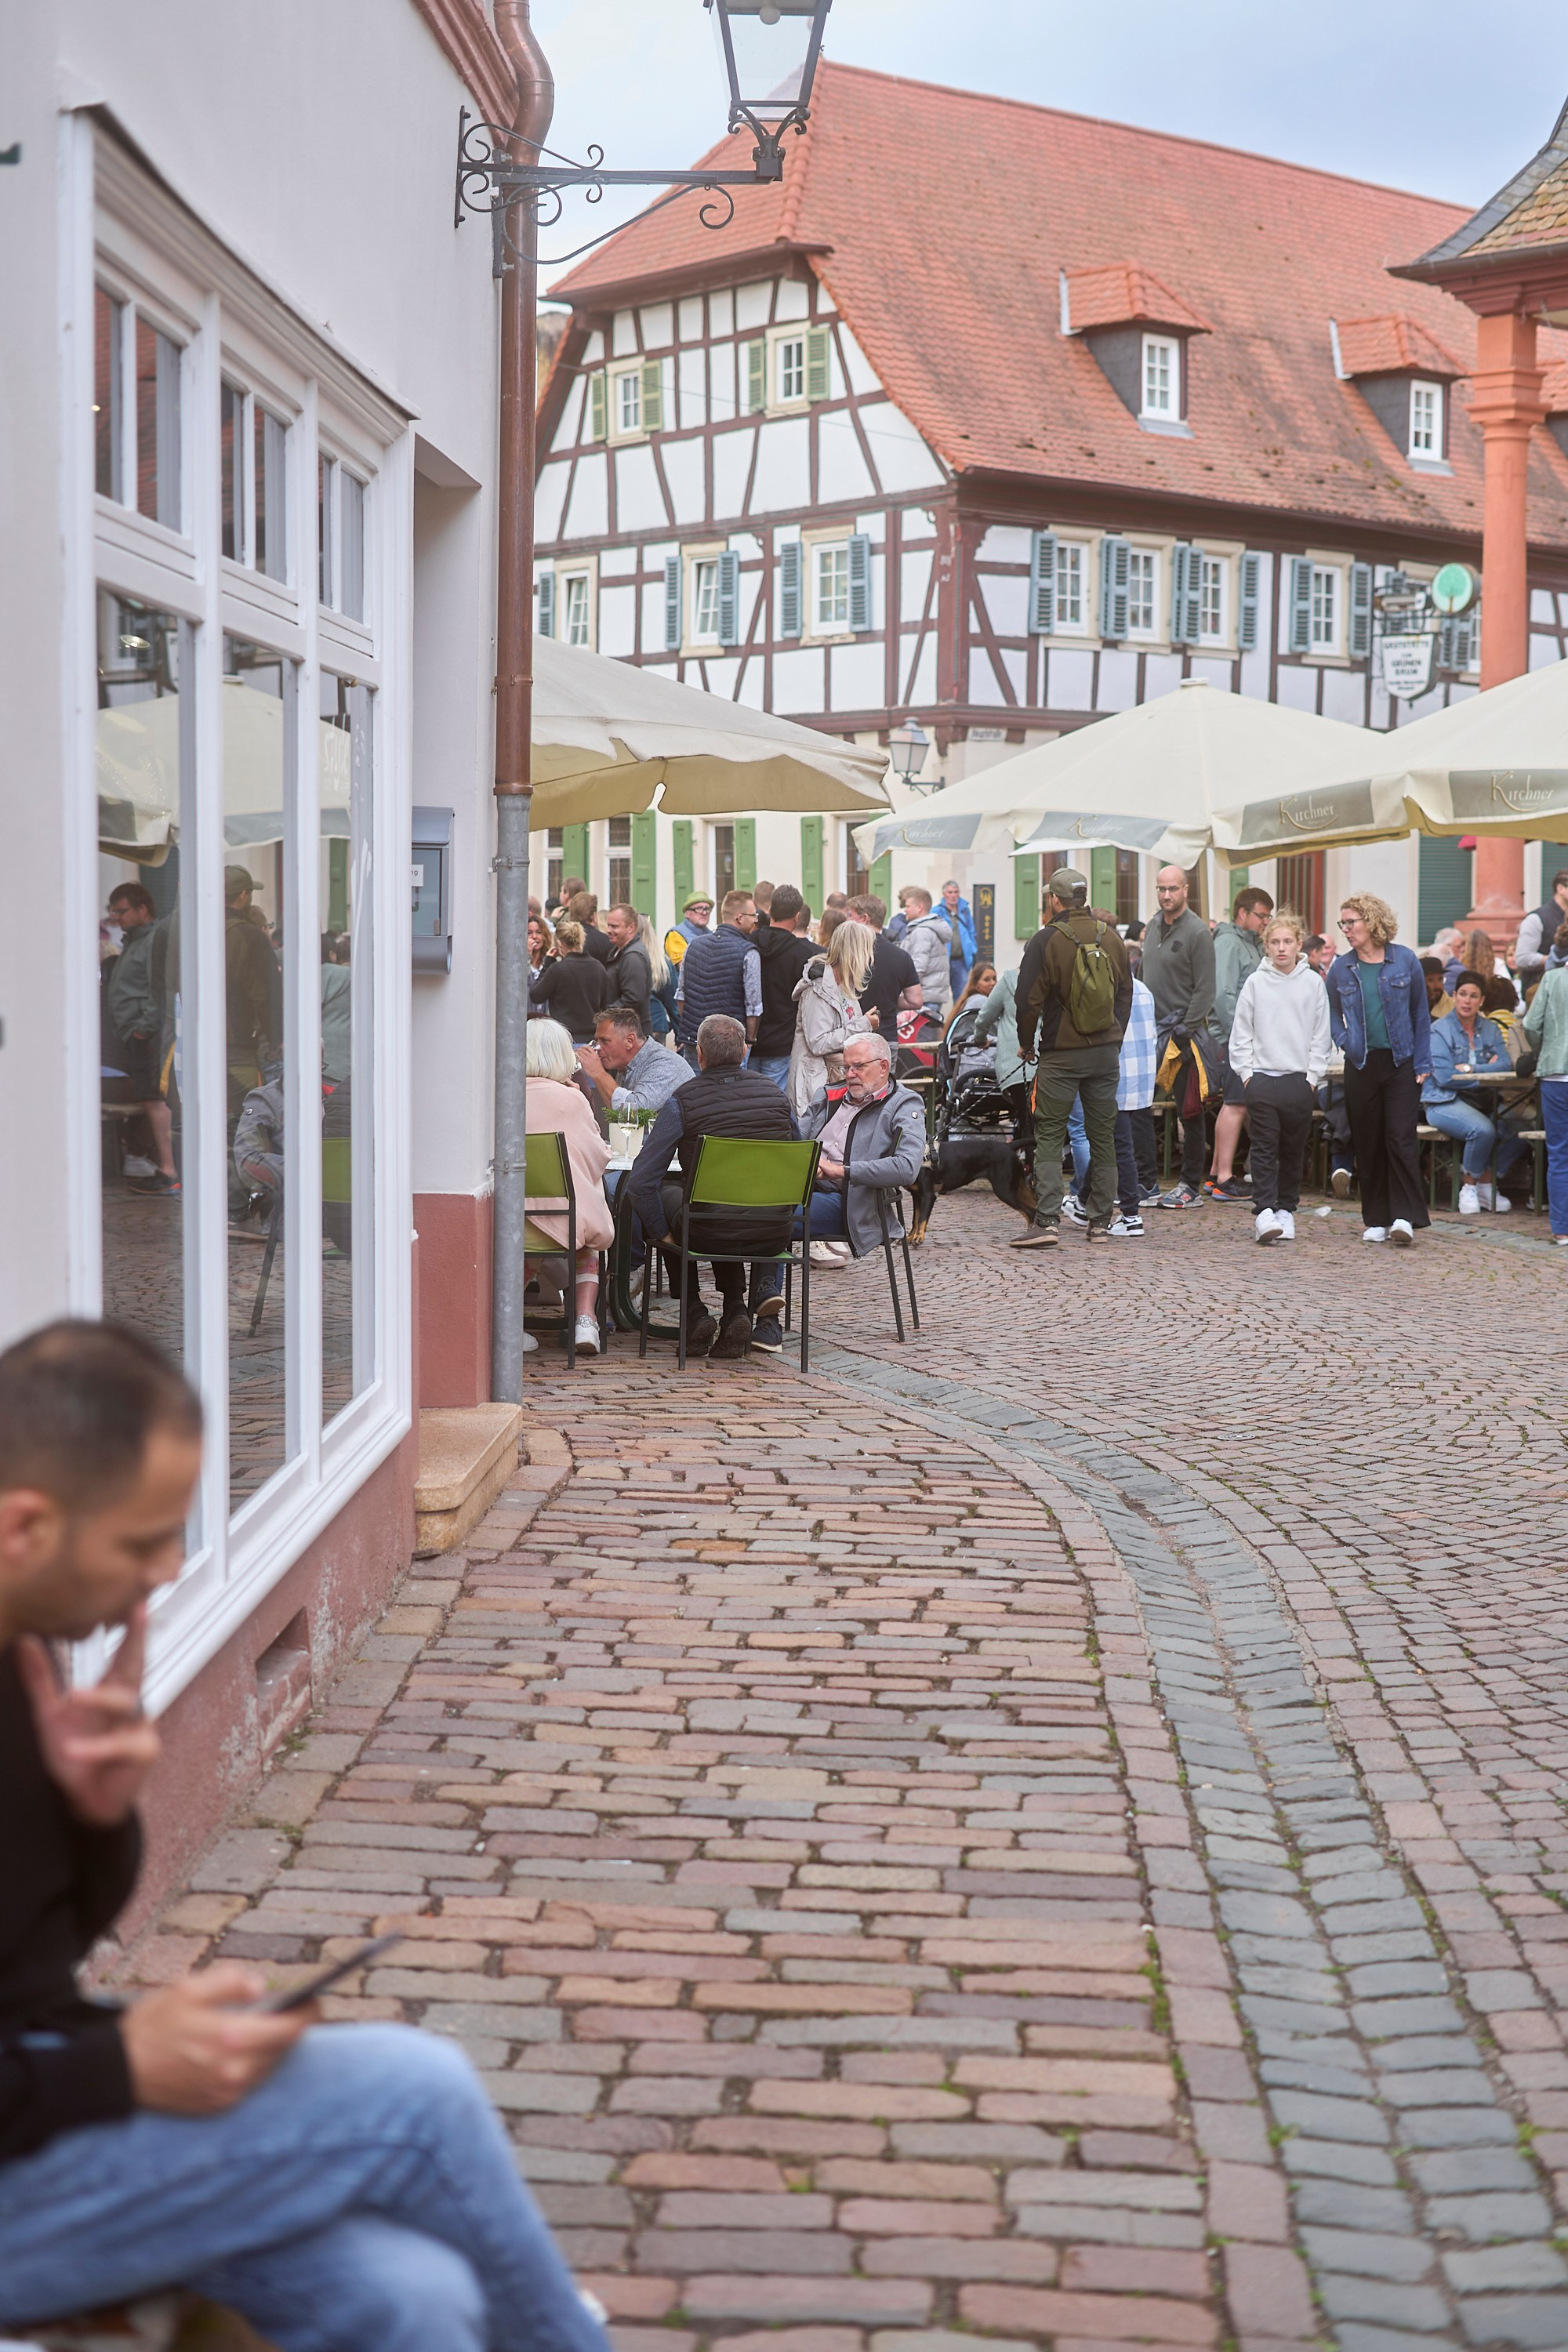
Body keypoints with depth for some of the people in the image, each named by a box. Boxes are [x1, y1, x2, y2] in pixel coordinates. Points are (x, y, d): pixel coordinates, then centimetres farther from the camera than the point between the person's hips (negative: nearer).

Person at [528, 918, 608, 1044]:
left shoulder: (558, 969, -12)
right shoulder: (599, 967, 4)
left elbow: (535, 996, 1)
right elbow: (605, 1004, 13)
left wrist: (547, 963, 5)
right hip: (592, 1037, 5)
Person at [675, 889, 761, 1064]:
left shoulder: (694, 945, 8)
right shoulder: (748, 953, -10)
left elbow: (681, 994, 14)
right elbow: (754, 1007, -10)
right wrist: (748, 1041, 1)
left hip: (692, 1040, 5)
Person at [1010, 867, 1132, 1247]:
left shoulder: (1047, 940, -9)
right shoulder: (1111, 937, 6)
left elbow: (1029, 1000, -8)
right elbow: (1126, 994, 15)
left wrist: (1026, 1044, 7)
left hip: (1061, 1055, -4)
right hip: (1106, 1052, 5)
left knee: (1049, 1136, -2)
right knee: (1103, 1135, 10)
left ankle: (1047, 1221, -12)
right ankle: (1100, 1221, 12)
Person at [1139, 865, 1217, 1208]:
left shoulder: (1198, 932, -10)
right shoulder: (1154, 926, 13)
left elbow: (1205, 990, -13)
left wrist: (1186, 1031, -17)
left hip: (1181, 1029, -7)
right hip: (1151, 1027, 7)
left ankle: (1191, 1186, 3)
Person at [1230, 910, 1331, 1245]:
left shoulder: (1313, 984, 5)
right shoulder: (1255, 982, 4)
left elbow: (1321, 1035, 6)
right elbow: (1241, 1033, 6)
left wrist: (1313, 1077, -1)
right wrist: (1246, 1073, -2)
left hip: (1300, 1081, 1)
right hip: (1261, 1079, -1)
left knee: (1294, 1151, 7)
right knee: (1264, 1148, -7)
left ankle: (1286, 1209, 16)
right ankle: (1264, 1212, -11)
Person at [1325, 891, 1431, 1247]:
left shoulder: (1404, 961, -2)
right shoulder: (1341, 968, 4)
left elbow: (1420, 1014, 4)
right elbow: (1332, 1013, 17)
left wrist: (1423, 1062, -1)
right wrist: (1343, 1041, -3)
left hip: (1401, 1063, -3)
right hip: (1361, 1065, 3)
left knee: (1400, 1139, -10)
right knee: (1368, 1144, 6)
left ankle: (1404, 1217, -8)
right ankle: (1376, 1220, 14)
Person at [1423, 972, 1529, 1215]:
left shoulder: (1491, 1029, 12)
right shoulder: (1439, 1030, -4)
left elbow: (1506, 1065, -3)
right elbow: (1444, 1076, -15)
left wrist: (1471, 1069, -15)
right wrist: (1487, 1069, -9)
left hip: (1483, 1102, 6)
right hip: (1445, 1102, -6)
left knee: (1520, 1129, -20)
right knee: (1483, 1130, -33)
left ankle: (1489, 1184, -2)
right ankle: (1469, 1186, -9)